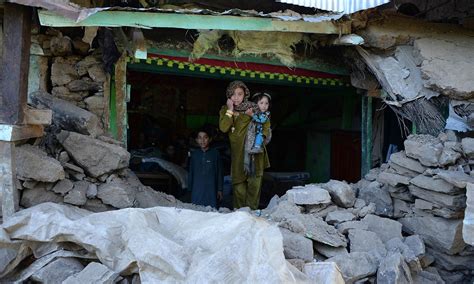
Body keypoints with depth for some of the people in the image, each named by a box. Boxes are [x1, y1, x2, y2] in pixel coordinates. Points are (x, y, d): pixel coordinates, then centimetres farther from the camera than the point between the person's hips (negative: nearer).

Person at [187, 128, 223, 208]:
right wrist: (189, 189, 11)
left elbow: (219, 172, 4)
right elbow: (190, 173, 13)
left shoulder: (215, 153, 1)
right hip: (197, 190, 2)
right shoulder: (194, 154, 8)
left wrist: (220, 189, 2)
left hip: (211, 190, -2)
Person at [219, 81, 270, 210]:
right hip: (238, 152, 1)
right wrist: (230, 110, -9)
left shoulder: (253, 108, 4)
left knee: (254, 182, -5)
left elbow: (266, 124, 9)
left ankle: (251, 210, 1)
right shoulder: (225, 110, 9)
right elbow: (223, 128, -8)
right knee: (239, 182, 0)